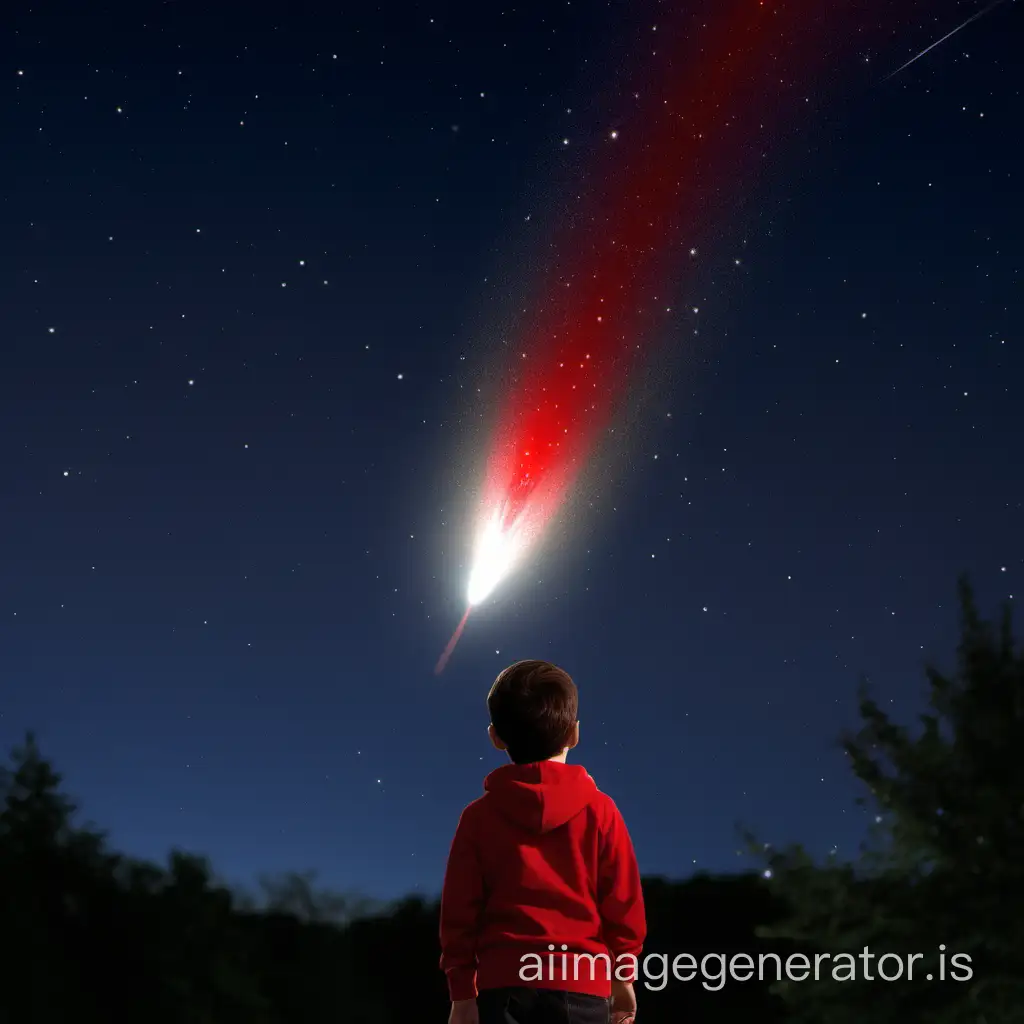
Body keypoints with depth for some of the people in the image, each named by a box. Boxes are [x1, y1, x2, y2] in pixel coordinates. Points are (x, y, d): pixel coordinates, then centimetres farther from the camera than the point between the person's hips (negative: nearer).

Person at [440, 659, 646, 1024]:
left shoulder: (479, 816, 3)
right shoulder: (599, 810, 1)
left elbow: (459, 912, 3)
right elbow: (624, 904, 3)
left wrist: (462, 991, 9)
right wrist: (623, 977, 16)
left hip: (505, 983, 1)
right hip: (582, 984, 0)